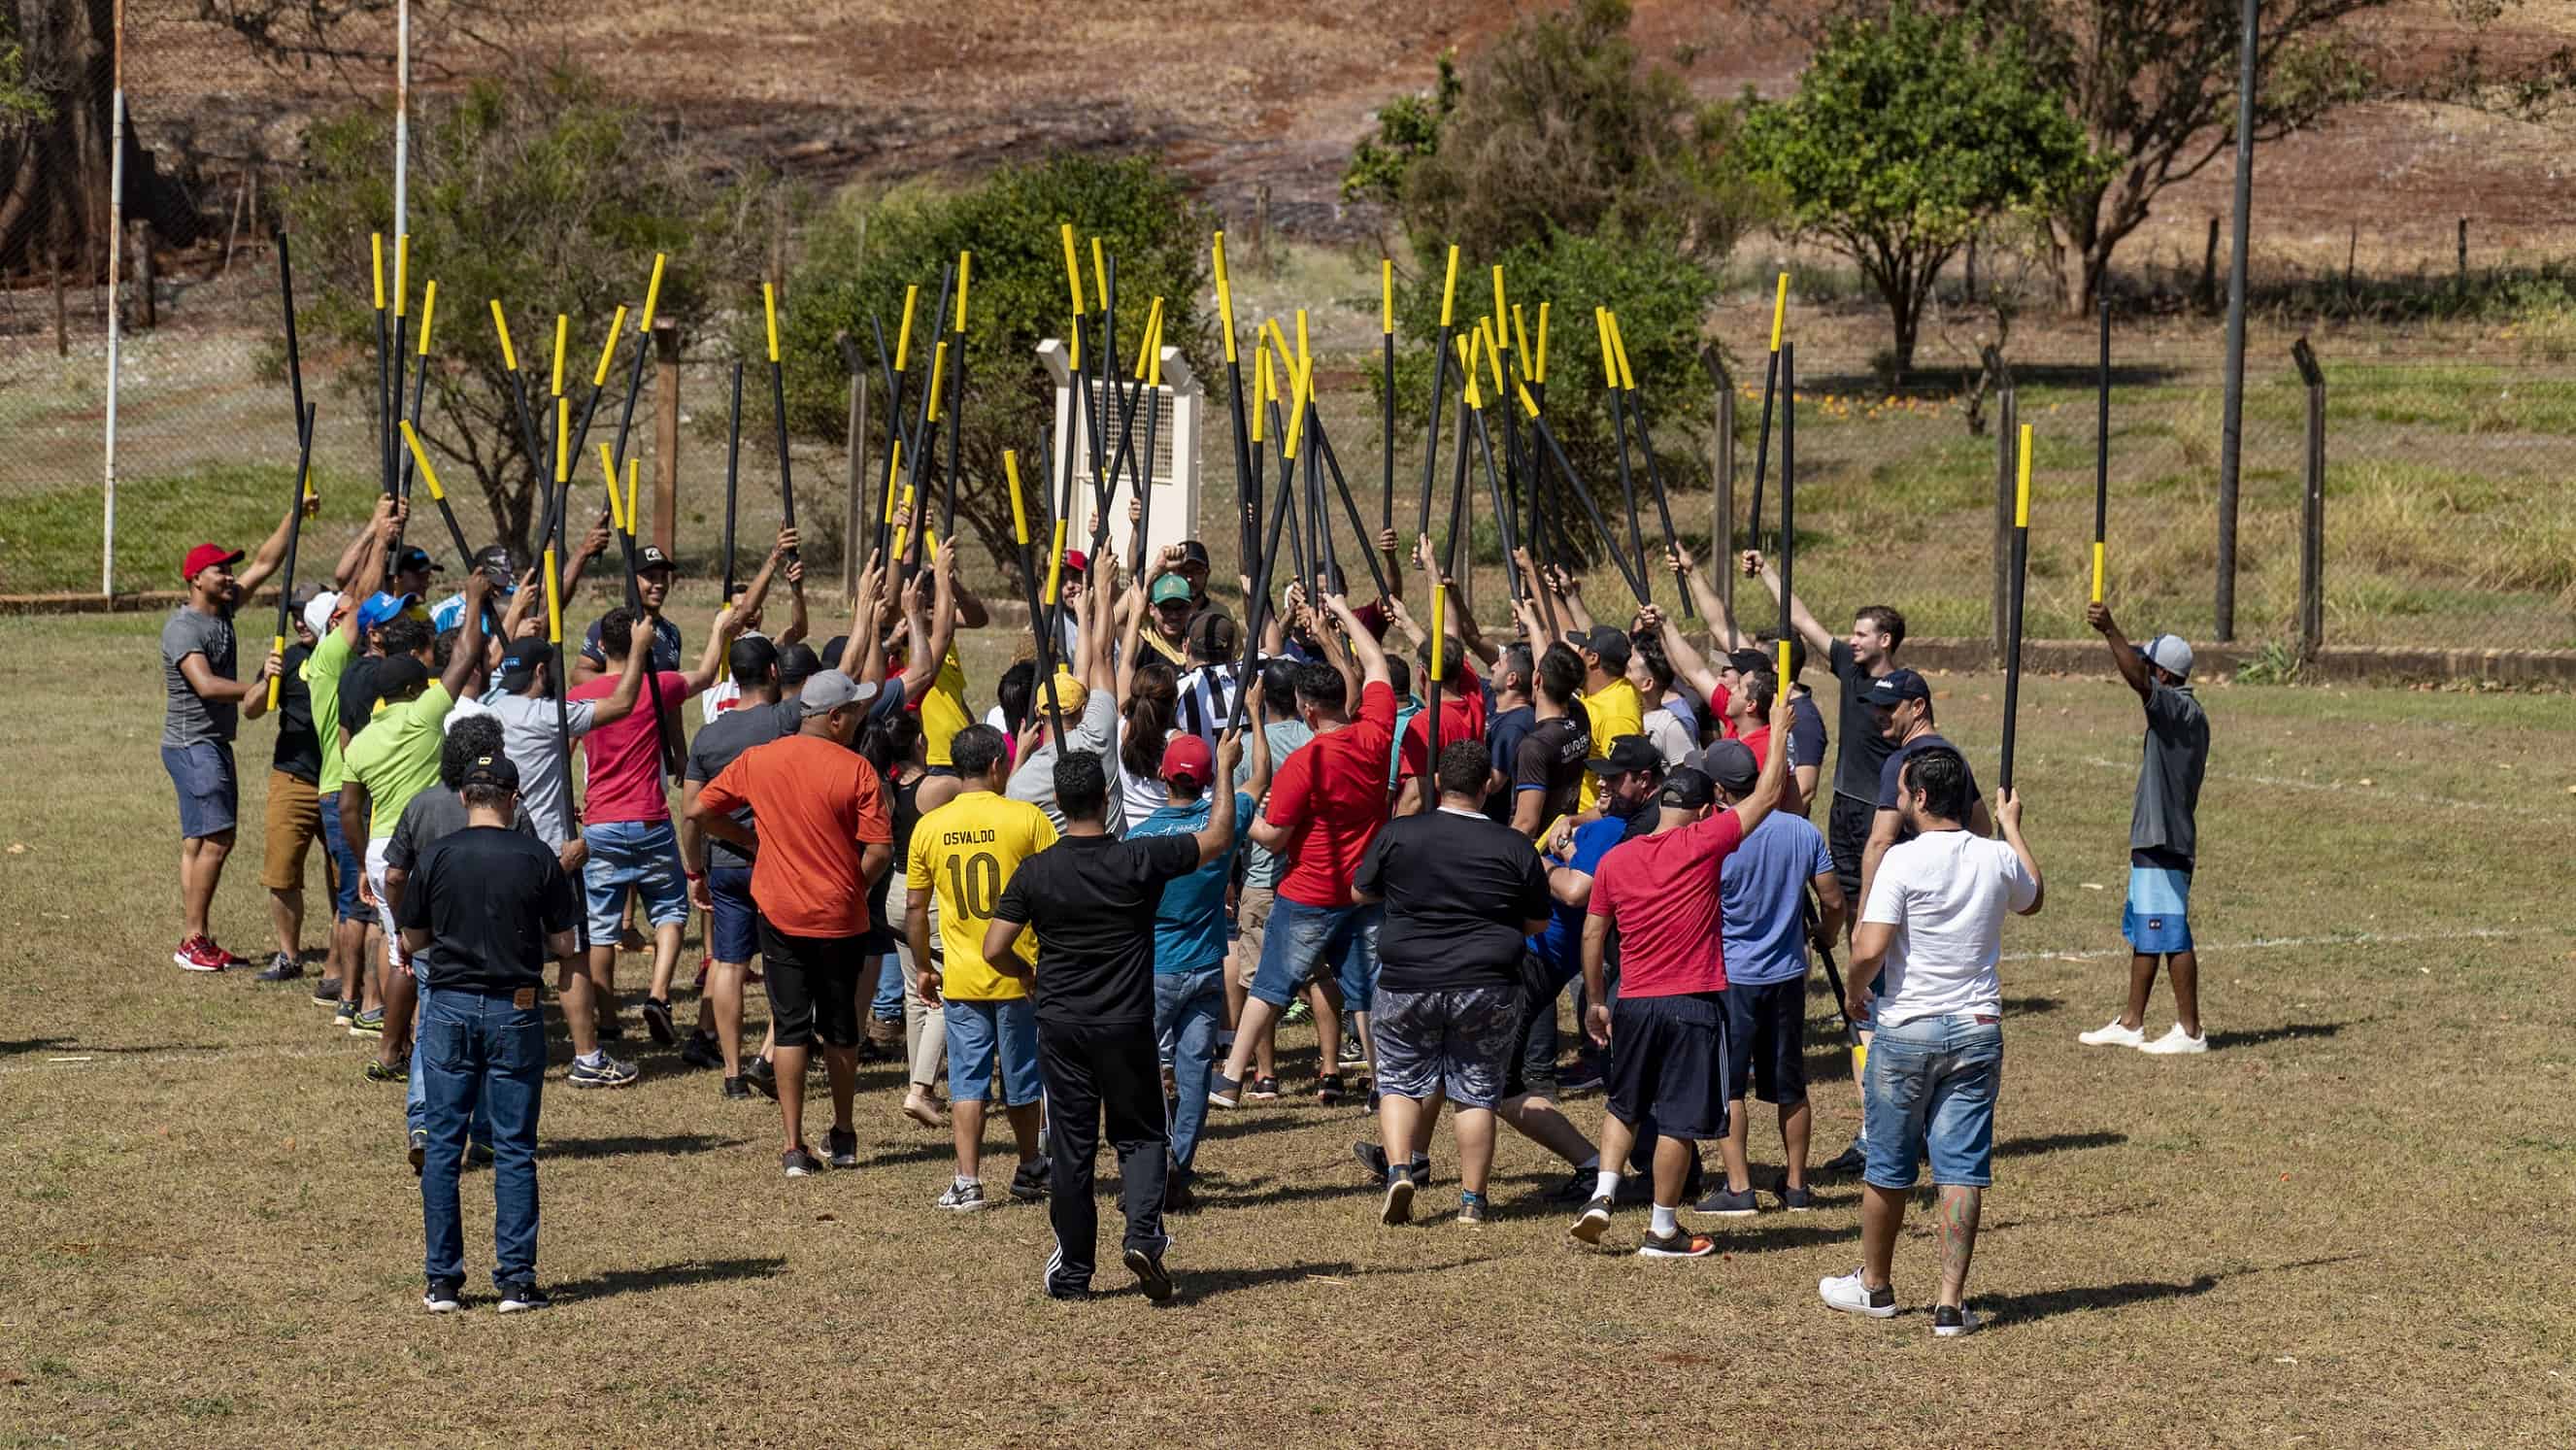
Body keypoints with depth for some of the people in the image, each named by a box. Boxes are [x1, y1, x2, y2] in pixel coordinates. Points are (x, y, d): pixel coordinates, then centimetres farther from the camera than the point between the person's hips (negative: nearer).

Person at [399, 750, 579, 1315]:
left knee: (442, 1148, 8)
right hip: (515, 1011, -1)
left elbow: (411, 941, 5)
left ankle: (443, 1281, 8)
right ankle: (516, 1280, 3)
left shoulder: (437, 857, -2)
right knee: (515, 1151, 5)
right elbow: (565, 944, 0)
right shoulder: (538, 859, -4)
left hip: (449, 1007, 1)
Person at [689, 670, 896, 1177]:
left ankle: (794, 1148, 1)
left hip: (780, 915, 2)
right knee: (840, 1026, 15)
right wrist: (852, 887, 4)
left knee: (791, 1026, 6)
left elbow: (699, 811, 4)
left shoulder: (757, 760, -1)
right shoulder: (856, 770, -11)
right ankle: (843, 1136, 28)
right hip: (840, 918, -2)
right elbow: (880, 851, -14)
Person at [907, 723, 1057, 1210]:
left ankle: (967, 1183, 1)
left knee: (967, 1079, 7)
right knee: (1021, 1077, 14)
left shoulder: (929, 827, -1)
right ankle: (1029, 1171, 30)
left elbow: (915, 906, 5)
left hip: (961, 976, 1)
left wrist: (924, 967, 17)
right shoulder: (1027, 819, -9)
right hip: (1021, 972, -1)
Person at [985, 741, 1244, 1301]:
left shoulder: (1035, 872, -6)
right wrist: (1225, 772, 14)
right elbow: (1218, 839, 3)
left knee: (1070, 1147, 8)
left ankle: (1072, 1272, 11)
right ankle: (1144, 1235, -11)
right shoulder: (1140, 860, -10)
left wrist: (1031, 975, 15)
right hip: (1127, 1025, -1)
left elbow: (994, 949, -6)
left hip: (1060, 1026, 1)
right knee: (1141, 1136, 12)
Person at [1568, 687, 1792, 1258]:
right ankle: (1663, 1231, 9)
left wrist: (1595, 1000, 17)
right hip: (1693, 1002, -4)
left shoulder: (1615, 859, 4)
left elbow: (1592, 936, 7)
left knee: (1623, 1104, 23)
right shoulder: (1702, 843, -8)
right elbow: (1767, 795, -4)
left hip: (1632, 1002, 4)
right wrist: (1778, 730, 8)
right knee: (1679, 1119, 4)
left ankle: (1602, 1194, 8)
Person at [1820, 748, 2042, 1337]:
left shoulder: (1903, 861, -15)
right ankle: (1951, 1302, -1)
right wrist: (2012, 826, 34)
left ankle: (1875, 1285, 28)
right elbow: (2031, 900, 23)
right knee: (1962, 1169, 4)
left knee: (1888, 1167, 13)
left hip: (1906, 1029, -3)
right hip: (1977, 1030, 3)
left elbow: (1869, 949, -20)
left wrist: (1855, 993, 0)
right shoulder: (1999, 859, -1)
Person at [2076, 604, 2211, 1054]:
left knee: (2172, 936, -6)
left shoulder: (2180, 709, -15)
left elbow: (2138, 679, -32)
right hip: (2153, 840, 11)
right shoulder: (2179, 713, 15)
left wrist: (2110, 630, -39)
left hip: (2165, 844, -11)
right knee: (2142, 933, 15)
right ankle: (2130, 1024, 22)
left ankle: (2190, 1031, -1)